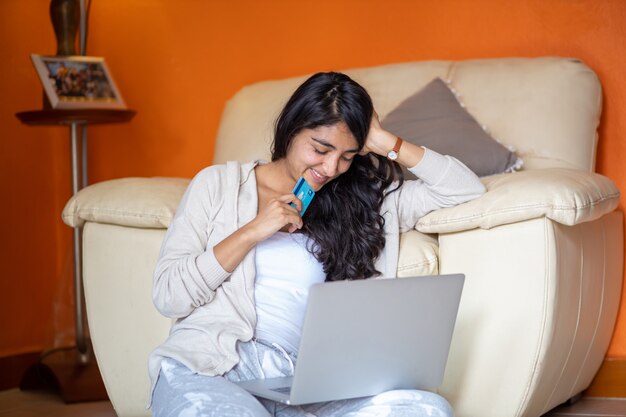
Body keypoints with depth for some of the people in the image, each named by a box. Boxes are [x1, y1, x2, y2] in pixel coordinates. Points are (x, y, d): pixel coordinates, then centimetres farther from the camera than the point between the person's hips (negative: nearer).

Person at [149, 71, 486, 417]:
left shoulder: (366, 200, 17)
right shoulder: (218, 184, 11)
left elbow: (468, 190, 16)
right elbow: (167, 296, 4)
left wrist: (386, 143, 8)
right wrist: (251, 233, -6)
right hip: (208, 370, -4)